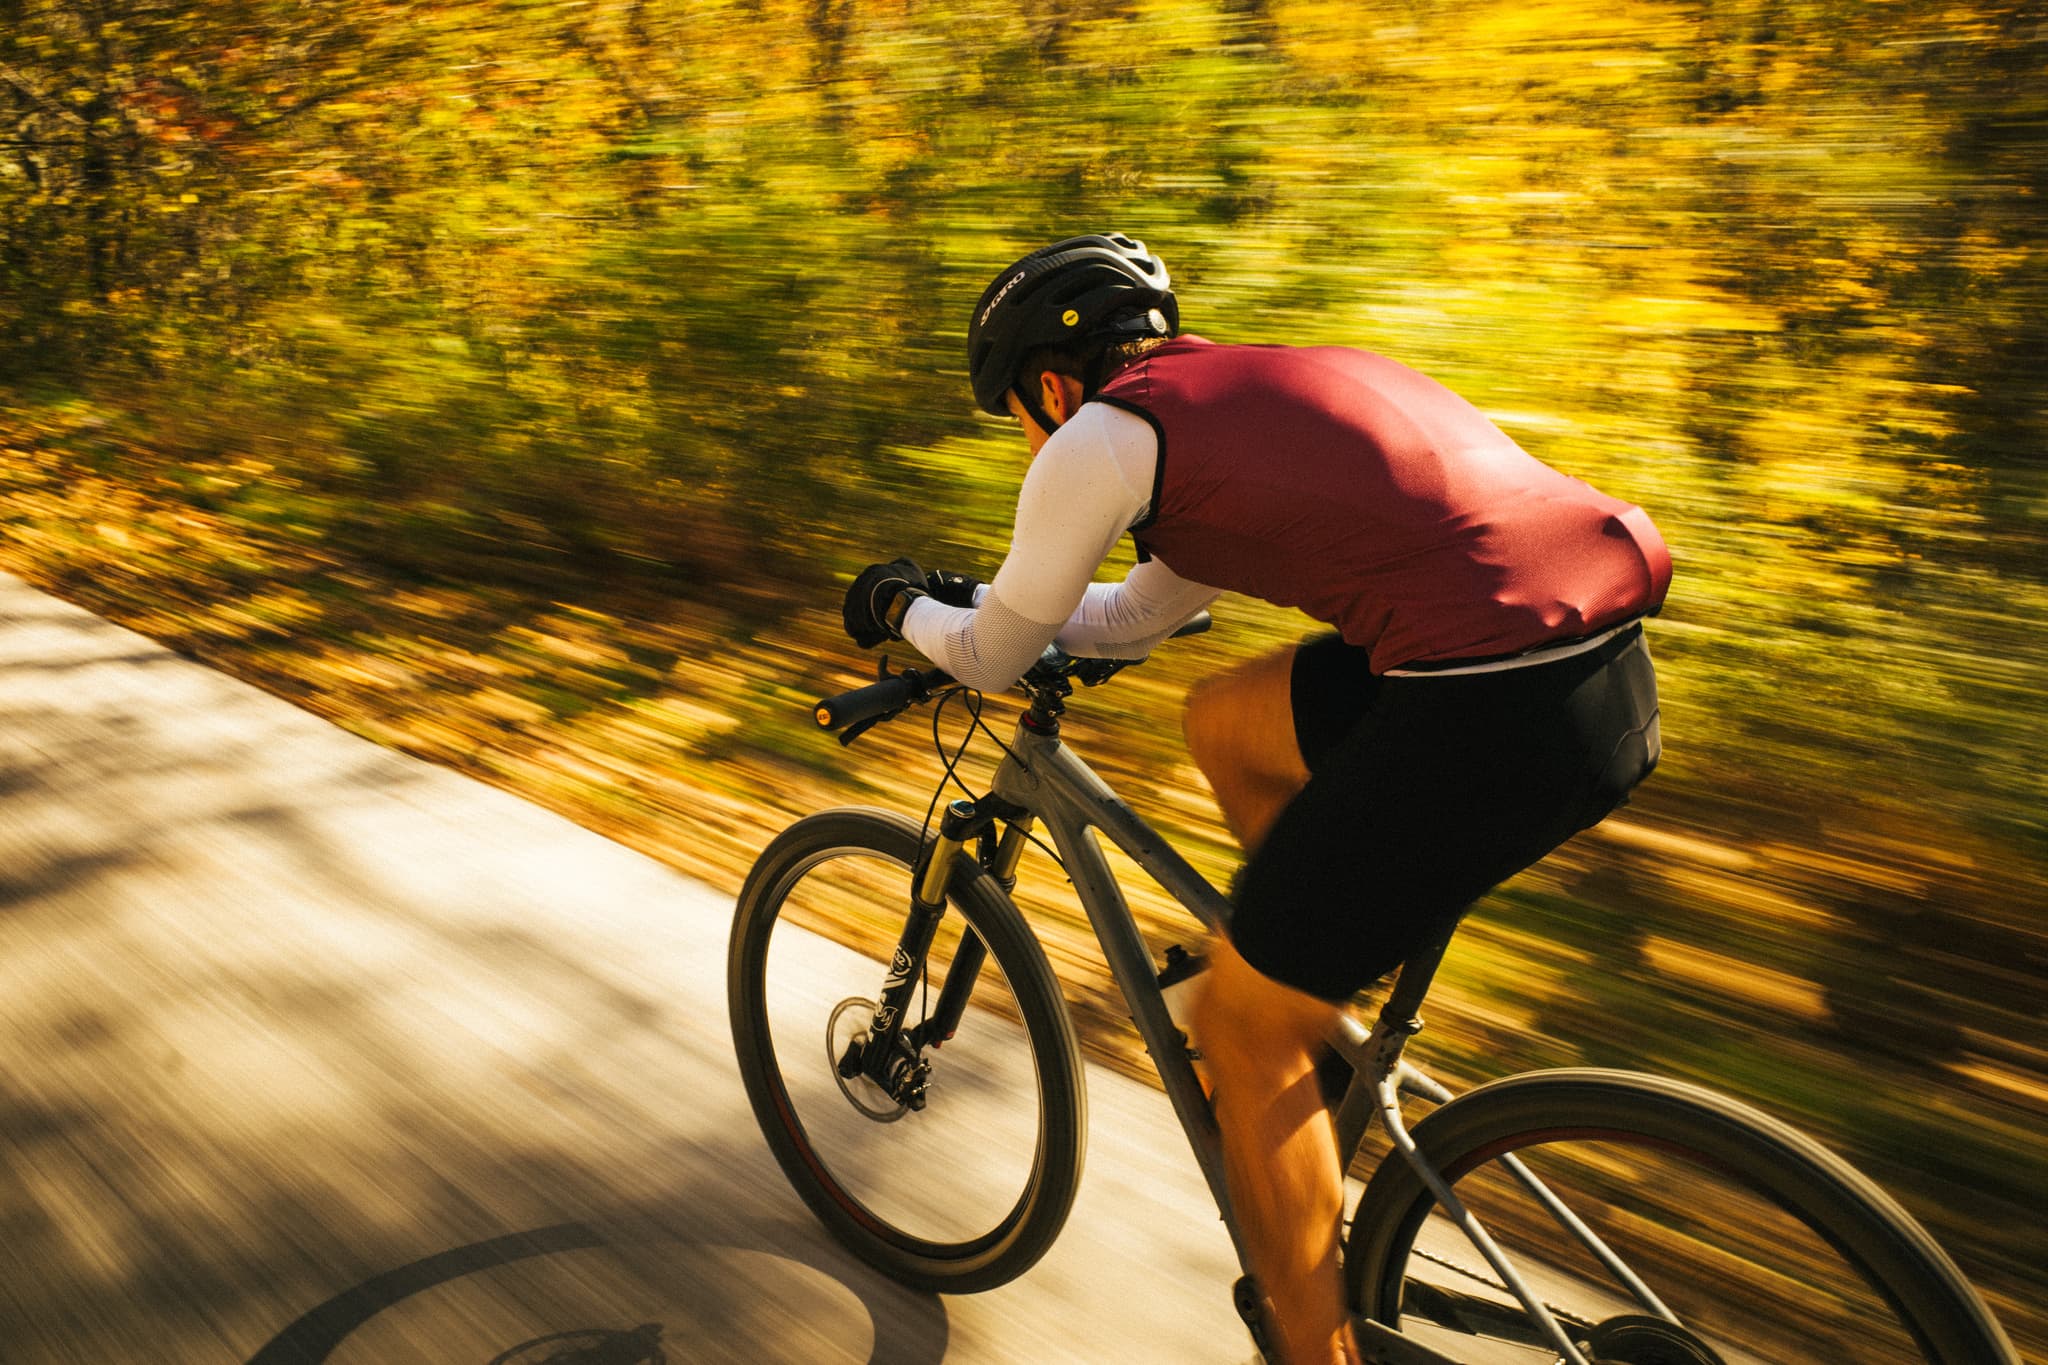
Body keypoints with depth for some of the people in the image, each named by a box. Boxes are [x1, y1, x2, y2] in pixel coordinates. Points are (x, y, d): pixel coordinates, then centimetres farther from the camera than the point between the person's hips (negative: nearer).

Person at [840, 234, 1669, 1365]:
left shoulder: (1104, 435, 1)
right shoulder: (1250, 390, 26)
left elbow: (995, 659, 13)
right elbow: (1136, 618, 37)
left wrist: (902, 606, 33)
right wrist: (965, 596, 44)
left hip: (1492, 713, -9)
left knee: (1240, 1027, 9)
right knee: (1223, 723, 26)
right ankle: (1320, 1051, 34)